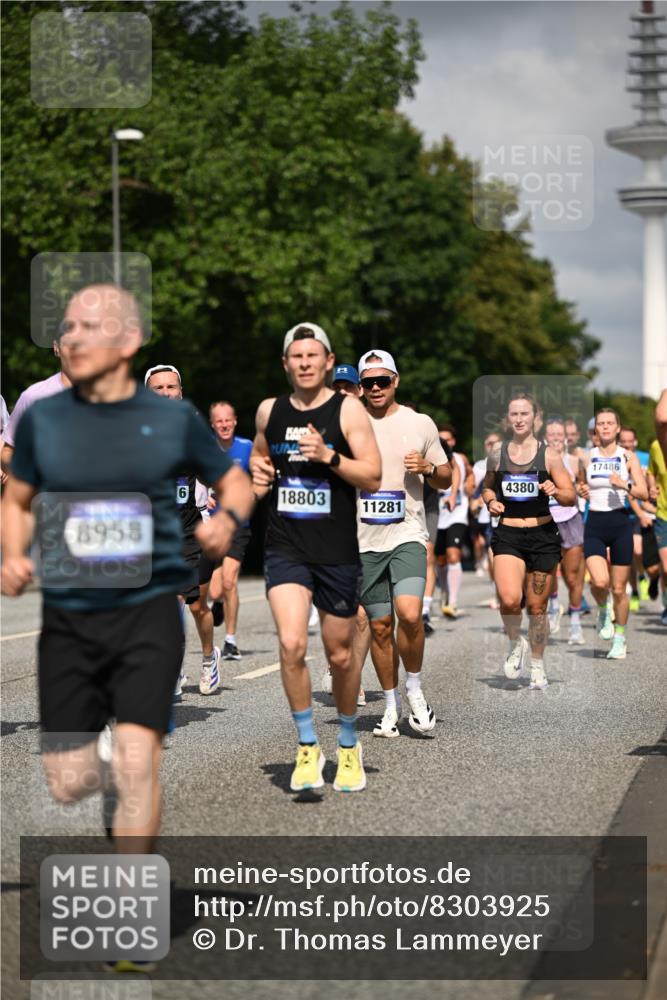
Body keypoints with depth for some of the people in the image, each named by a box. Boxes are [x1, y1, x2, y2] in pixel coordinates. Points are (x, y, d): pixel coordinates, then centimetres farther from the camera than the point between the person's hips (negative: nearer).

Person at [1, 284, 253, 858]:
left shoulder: (174, 419, 0)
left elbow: (236, 483, 13)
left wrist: (228, 519, -10)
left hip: (148, 611, -2)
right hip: (67, 618, 2)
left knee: (136, 762, -15)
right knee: (69, 786, 3)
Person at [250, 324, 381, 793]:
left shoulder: (348, 410, -5)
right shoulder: (270, 411, 7)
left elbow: (373, 477, -10)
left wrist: (328, 456, -23)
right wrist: (258, 470, 5)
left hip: (337, 552, -2)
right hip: (285, 548, 2)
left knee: (340, 655, 9)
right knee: (292, 645, -17)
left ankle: (349, 745, 32)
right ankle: (308, 748, -1)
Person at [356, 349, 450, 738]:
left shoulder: (420, 424, 5)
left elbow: (445, 479, 13)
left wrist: (428, 468, -8)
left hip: (408, 535, -2)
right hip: (365, 540, 2)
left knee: (409, 615, -21)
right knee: (380, 626, 5)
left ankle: (415, 689, 3)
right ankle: (392, 705, 20)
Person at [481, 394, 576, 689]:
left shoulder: (549, 455, 0)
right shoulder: (496, 454, 5)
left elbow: (571, 497, 2)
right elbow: (487, 488, 21)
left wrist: (556, 492, -19)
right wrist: (491, 502, 0)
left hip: (542, 535, 0)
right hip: (508, 535, 0)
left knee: (537, 606, 7)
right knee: (509, 599, -21)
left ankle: (537, 665, 26)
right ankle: (515, 644, 9)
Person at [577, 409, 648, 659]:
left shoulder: (628, 457, 2)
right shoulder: (586, 457, 6)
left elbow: (643, 493, -3)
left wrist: (625, 485, -21)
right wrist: (581, 491, -1)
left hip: (620, 525, 0)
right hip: (594, 526, 0)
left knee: (618, 589, 4)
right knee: (599, 582, -20)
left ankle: (620, 638, 22)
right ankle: (602, 611, 13)